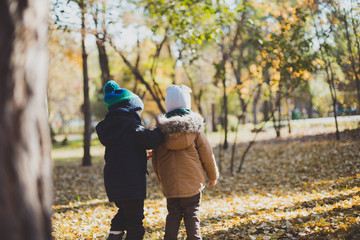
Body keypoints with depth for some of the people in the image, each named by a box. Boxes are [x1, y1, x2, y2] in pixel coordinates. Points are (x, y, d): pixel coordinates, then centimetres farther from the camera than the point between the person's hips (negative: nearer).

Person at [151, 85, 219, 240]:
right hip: (192, 184, -2)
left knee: (173, 215, 11)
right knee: (192, 216, 6)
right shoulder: (194, 129, -6)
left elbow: (156, 159, 7)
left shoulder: (162, 130, 0)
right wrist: (213, 175, 15)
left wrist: (161, 180, 22)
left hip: (170, 185, 2)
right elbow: (207, 155, 0)